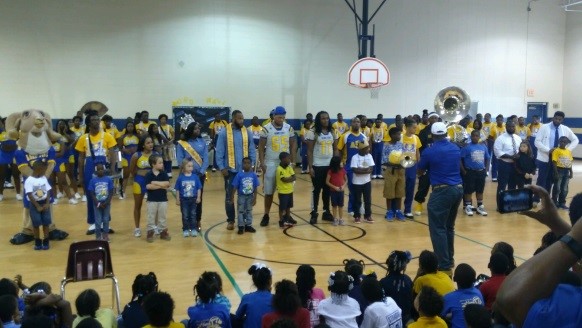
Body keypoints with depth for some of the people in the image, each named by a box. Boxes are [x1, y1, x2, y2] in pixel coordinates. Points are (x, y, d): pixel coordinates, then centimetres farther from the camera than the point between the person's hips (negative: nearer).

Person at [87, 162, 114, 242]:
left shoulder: (109, 179, -6)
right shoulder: (93, 181, -6)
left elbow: (111, 193, -5)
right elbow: (91, 194, -5)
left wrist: (106, 203, -13)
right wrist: (98, 203, -13)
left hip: (106, 203, 1)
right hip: (97, 204, -1)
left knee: (106, 220, 10)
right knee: (98, 221, 5)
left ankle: (105, 235, 23)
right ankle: (98, 236, 17)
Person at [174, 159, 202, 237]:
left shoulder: (195, 177, -6)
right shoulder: (180, 178, -8)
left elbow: (198, 188, 0)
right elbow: (177, 190, -3)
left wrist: (198, 197, -5)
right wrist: (177, 199, -2)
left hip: (193, 199, 1)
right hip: (184, 200, -1)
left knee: (193, 215, 10)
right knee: (185, 215, 9)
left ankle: (193, 229, 20)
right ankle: (185, 230, 19)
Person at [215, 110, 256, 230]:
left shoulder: (247, 132, 2)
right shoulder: (224, 132, -6)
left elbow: (252, 150, 6)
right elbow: (219, 151, -5)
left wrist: (251, 165, -3)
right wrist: (221, 167, -11)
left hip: (245, 170, 2)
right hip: (230, 170, -2)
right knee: (229, 196, 8)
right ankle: (230, 220, 20)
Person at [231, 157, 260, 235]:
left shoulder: (254, 175, -8)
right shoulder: (239, 175, -14)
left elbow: (255, 188, -2)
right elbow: (234, 187, -9)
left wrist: (255, 198, -3)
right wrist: (232, 197, -9)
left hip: (250, 196, 2)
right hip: (241, 196, -2)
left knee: (249, 211, 14)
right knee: (241, 211, 7)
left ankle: (248, 225, 25)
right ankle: (241, 226, 15)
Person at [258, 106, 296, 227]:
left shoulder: (289, 128, 2)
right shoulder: (266, 129, -6)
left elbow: (293, 145, 8)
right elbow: (261, 147, -2)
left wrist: (292, 161, 2)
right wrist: (262, 163, -8)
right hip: (270, 163, -2)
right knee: (268, 191, 3)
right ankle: (266, 215, 14)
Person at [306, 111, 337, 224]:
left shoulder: (332, 132, 9)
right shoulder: (312, 132, -6)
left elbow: (335, 149, 12)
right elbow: (309, 151, -8)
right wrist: (310, 167, -12)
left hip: (330, 165, 4)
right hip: (317, 166, -4)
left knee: (328, 189, 9)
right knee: (317, 189, 1)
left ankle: (326, 212, 20)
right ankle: (314, 213, 9)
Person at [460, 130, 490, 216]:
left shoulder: (483, 147, 5)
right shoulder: (467, 147, -9)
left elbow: (487, 159, 16)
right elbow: (460, 159, -9)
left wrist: (486, 169, 7)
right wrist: (464, 171, -11)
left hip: (481, 172, 5)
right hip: (470, 172, -4)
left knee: (480, 190, 13)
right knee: (468, 190, 2)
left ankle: (480, 206, 24)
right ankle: (468, 206, 13)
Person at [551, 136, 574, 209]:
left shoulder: (569, 151, 9)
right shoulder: (556, 151, -11)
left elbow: (570, 162, 13)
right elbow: (554, 162, -14)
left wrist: (571, 172, 9)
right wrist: (556, 173, -18)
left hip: (566, 171, 6)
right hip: (559, 170, -6)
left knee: (564, 189, 12)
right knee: (557, 188, 1)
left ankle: (562, 203, 23)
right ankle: (554, 203, 12)